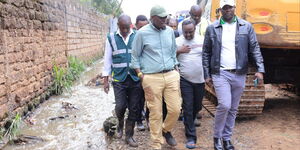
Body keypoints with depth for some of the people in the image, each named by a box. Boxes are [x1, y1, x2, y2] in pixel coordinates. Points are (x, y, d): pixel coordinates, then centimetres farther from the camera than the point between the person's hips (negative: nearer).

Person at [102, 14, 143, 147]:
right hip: (119, 79, 0)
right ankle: (120, 124, 31)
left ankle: (129, 136, 22)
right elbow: (108, 59, 5)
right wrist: (105, 80, 3)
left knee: (134, 109, 5)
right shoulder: (111, 38, 3)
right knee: (120, 106, -4)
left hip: (136, 79, 1)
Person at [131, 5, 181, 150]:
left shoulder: (170, 31, 9)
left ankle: (166, 130, 34)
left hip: (171, 75, 4)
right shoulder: (142, 33, -4)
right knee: (155, 113, 2)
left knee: (175, 109, 3)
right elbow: (135, 57, 2)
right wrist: (142, 78, -5)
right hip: (152, 78, -4)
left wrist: (176, 71, 14)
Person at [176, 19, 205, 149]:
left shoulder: (203, 40, 1)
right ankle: (191, 137, 6)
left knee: (197, 106, 16)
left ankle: (188, 123, 46)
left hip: (200, 79, 3)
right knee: (188, 108, -3)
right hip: (185, 80, -2)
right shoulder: (177, 41, -2)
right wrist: (179, 51, -17)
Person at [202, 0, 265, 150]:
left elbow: (255, 49, 3)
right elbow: (206, 53, 4)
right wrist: (207, 74, 1)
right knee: (224, 105, -13)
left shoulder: (246, 27, 5)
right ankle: (217, 137, 8)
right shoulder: (212, 28, 2)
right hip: (220, 73, -2)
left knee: (233, 109, 10)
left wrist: (260, 69, -7)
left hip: (239, 74, 3)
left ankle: (227, 138, 26)